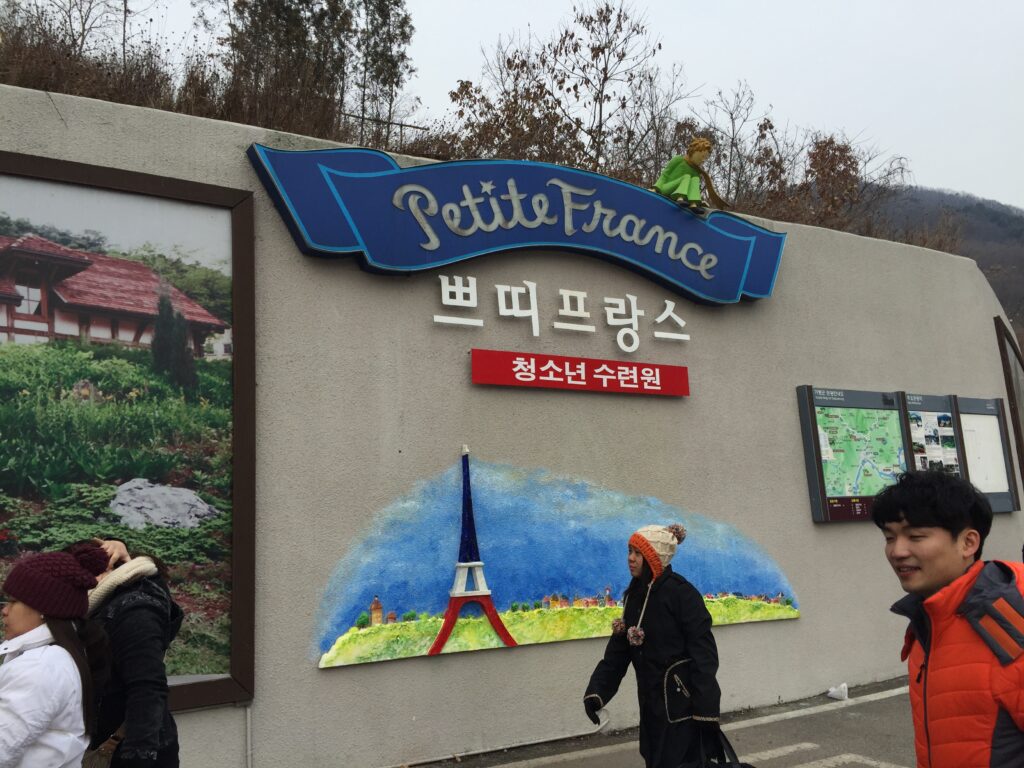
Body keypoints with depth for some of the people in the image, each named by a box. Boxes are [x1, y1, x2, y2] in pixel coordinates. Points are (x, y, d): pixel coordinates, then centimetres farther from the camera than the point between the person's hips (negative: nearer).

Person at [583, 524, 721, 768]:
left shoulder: (680, 592, -15)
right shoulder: (634, 594, 7)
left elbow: (704, 654, -17)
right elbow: (619, 649, 9)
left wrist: (707, 710, -20)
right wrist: (596, 691, -2)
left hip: (683, 704, -7)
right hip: (651, 704, 7)